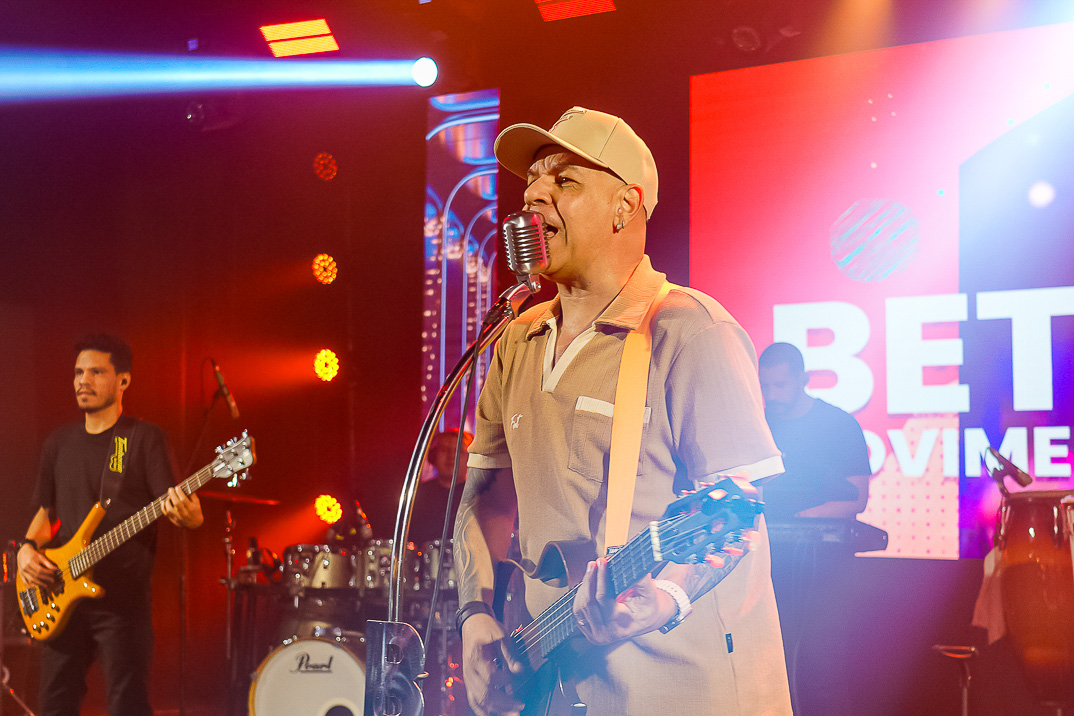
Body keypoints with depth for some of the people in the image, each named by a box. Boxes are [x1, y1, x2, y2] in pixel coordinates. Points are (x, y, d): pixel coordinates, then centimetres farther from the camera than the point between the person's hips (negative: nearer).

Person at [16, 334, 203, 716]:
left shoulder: (145, 439, -4)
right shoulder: (59, 443, 13)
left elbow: (192, 515, -10)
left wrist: (185, 512, -33)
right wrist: (28, 548, 3)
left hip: (123, 597, -5)